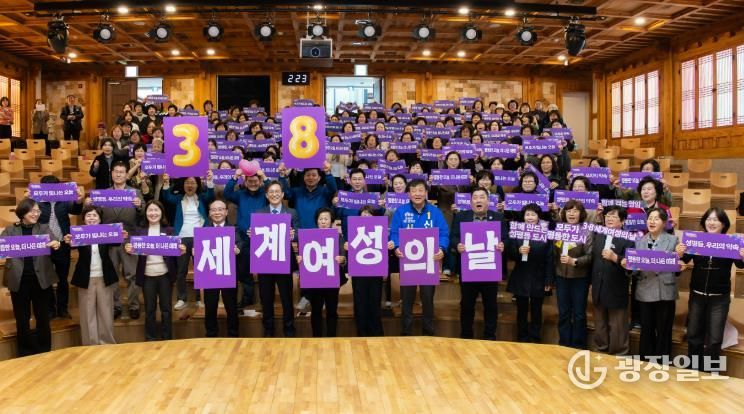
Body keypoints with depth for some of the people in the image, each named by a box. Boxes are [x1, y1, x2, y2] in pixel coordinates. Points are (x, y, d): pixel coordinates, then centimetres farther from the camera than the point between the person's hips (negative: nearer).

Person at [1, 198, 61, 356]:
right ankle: (25, 355, 24)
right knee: (22, 319, 10)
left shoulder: (44, 228, 4)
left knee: (43, 318, 9)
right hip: (19, 280, 0)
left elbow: (53, 244, -11)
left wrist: (57, 245, -35)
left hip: (40, 279, 0)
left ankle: (44, 353, 22)